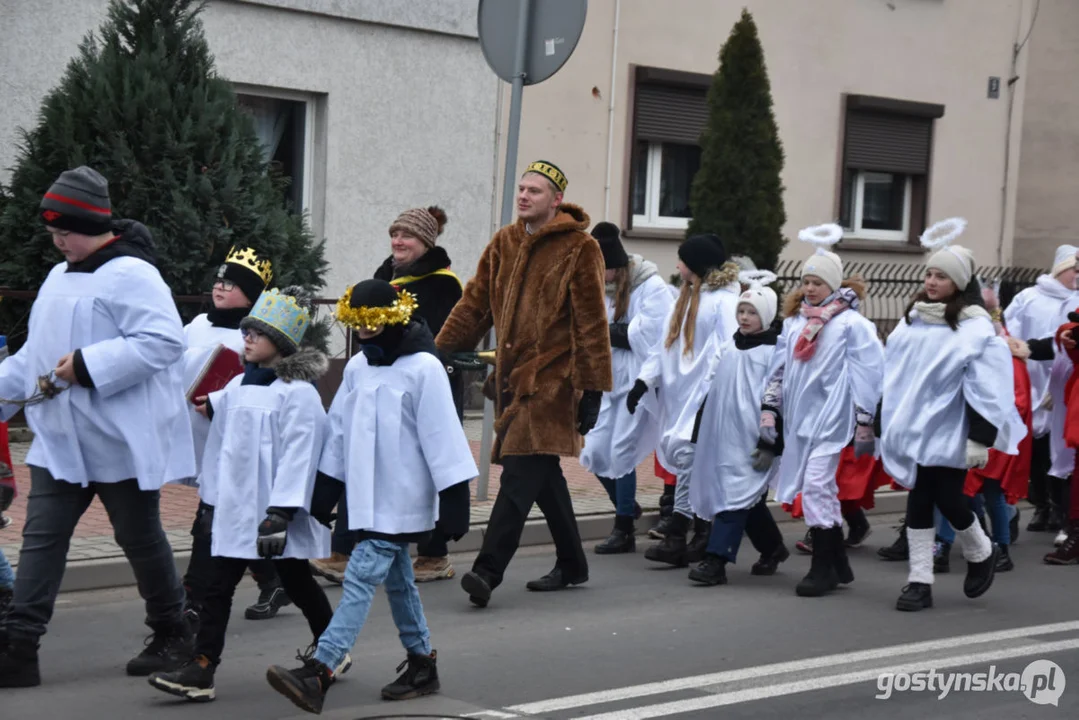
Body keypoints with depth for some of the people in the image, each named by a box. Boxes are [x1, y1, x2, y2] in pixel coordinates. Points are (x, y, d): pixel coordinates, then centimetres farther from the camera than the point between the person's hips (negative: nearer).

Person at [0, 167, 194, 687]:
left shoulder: (130, 274, -14)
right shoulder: (58, 278, 14)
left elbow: (164, 341, -25)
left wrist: (90, 365, -27)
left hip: (120, 442, -8)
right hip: (60, 441, 8)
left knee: (140, 537, 7)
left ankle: (171, 633, 25)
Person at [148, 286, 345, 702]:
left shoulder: (298, 393, -14)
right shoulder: (238, 387, 10)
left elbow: (297, 457, -19)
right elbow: (223, 445, 15)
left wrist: (280, 514, -22)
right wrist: (211, 498, 16)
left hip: (274, 509, -7)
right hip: (237, 508, 7)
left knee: (297, 584, 10)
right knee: (219, 586, 2)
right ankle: (200, 670, 1)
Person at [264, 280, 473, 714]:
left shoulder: (423, 368, -11)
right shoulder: (357, 367, 8)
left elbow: (441, 437, -13)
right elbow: (340, 431, 14)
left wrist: (454, 500, -15)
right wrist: (324, 491, 14)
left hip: (400, 499, -7)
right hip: (367, 496, 7)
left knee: (361, 580, -13)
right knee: (397, 582, 14)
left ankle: (319, 671, -20)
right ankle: (422, 664, 25)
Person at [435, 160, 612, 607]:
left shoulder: (579, 248, -6)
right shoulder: (504, 243, 13)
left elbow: (591, 323, -7)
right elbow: (475, 304, 16)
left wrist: (592, 389, -10)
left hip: (551, 377, -7)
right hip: (513, 373, 7)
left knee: (521, 472, -14)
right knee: (543, 473, 13)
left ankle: (488, 570, -18)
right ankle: (571, 564, 25)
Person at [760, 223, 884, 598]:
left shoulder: (851, 324, -6)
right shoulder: (795, 321, 13)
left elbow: (867, 377, -9)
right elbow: (779, 369, 15)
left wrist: (864, 426, -11)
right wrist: (768, 411, 9)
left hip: (831, 419, -6)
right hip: (799, 417, 7)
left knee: (817, 486, -13)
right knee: (823, 490, 11)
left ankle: (823, 568, -5)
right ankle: (838, 565, 20)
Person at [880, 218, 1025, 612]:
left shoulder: (976, 328, -10)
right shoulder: (913, 319, 8)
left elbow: (986, 390, -14)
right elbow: (892, 373, 17)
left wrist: (980, 439, -18)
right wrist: (884, 421, 18)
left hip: (949, 434, -5)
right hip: (912, 429, 5)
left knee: (947, 498, -5)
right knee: (918, 500, 4)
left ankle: (981, 553, 25)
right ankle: (919, 582, 9)